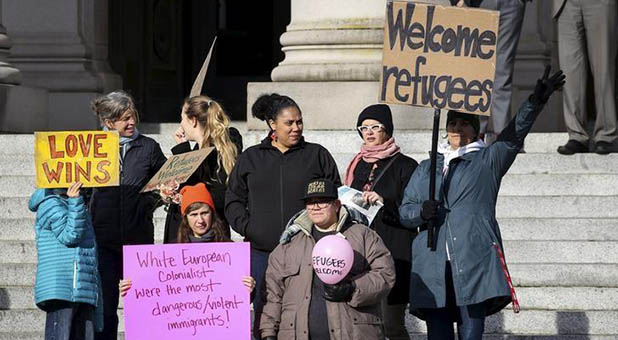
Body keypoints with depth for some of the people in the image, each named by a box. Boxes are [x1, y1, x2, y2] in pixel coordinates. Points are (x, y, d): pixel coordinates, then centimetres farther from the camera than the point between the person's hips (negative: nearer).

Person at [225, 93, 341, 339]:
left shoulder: (317, 156, 9)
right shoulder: (251, 158, 13)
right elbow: (233, 199, 14)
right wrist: (246, 226, -2)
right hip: (262, 251, 2)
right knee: (264, 313, 3)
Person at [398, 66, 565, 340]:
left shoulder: (488, 161, 15)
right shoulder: (426, 168, 24)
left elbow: (515, 135, -1)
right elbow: (404, 210, 21)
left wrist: (536, 101, -17)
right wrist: (421, 211, -4)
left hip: (474, 262, -3)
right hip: (433, 266, 3)